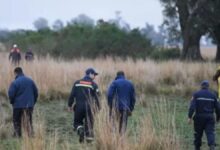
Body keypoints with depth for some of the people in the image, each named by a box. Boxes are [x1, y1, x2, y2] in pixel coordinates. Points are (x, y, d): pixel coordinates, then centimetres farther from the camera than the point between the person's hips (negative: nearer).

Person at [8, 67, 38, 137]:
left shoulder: (15, 82, -12)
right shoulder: (30, 81, 4)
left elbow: (11, 94, -12)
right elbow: (36, 92, 8)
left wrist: (12, 102, 6)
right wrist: (33, 102, 17)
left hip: (18, 105, -4)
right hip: (29, 105, 4)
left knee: (17, 122, 9)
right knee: (28, 121, 12)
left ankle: (18, 136, 9)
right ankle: (30, 135, 5)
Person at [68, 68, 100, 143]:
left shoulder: (77, 83, 6)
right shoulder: (93, 84, -1)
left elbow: (72, 95, 3)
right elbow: (96, 97, -1)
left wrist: (70, 105, 12)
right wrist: (98, 106, 11)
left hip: (79, 106, 1)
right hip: (89, 107, -1)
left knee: (77, 122, 12)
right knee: (89, 123, 11)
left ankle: (80, 130, -18)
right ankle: (89, 137, 6)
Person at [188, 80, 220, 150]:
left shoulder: (196, 94, 0)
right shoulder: (213, 95, 6)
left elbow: (192, 106, -11)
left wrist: (190, 117, -12)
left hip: (199, 117, -1)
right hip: (210, 117, 1)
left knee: (198, 134, 13)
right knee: (210, 133, -6)